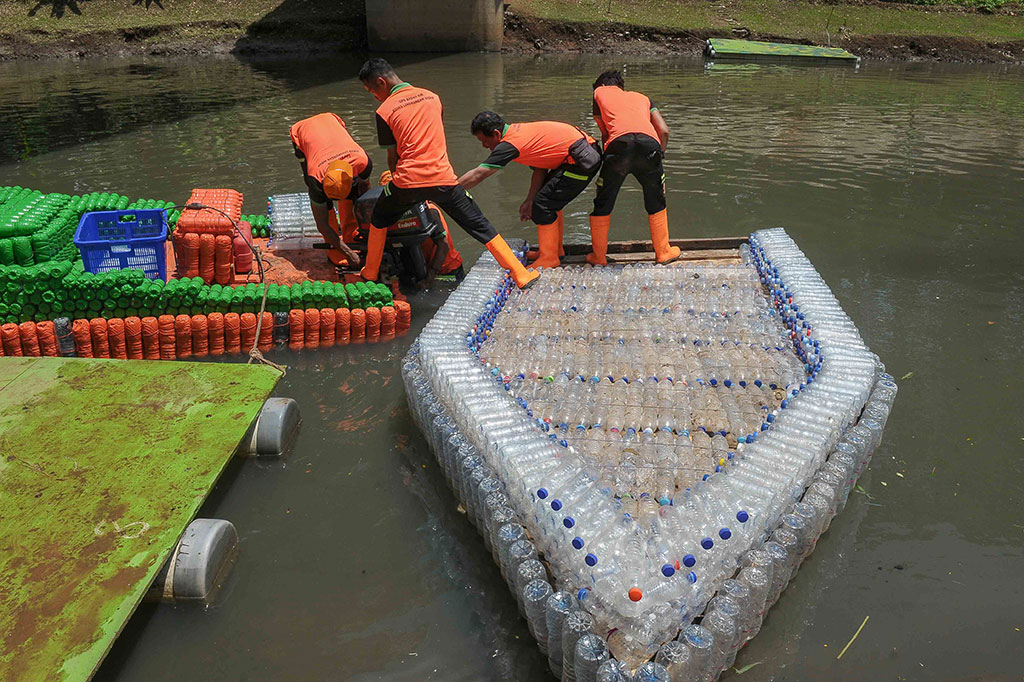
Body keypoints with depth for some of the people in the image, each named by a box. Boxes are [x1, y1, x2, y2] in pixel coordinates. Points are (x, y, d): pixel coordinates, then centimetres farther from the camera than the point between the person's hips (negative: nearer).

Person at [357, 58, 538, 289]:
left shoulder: (384, 111, 1)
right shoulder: (432, 97, 14)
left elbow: (392, 156, 7)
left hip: (408, 180, -2)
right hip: (444, 178, 2)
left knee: (379, 220, 25)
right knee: (481, 227, 9)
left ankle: (370, 274, 32)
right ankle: (522, 276, 6)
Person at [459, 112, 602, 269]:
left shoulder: (510, 143, -18)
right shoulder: (517, 131, 10)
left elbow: (478, 175, -17)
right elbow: (540, 166, 10)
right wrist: (529, 200, 5)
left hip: (582, 159, -10)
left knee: (543, 203, -6)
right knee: (551, 200, 20)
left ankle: (549, 258, 2)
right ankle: (556, 249, 30)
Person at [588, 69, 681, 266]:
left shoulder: (600, 92, 29)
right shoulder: (642, 97, 34)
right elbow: (664, 131, 20)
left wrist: (607, 158, 34)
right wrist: (659, 155, 29)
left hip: (619, 144, -2)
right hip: (649, 144, 2)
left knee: (603, 204, 15)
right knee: (656, 203, 21)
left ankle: (598, 256, 23)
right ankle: (663, 252, 29)